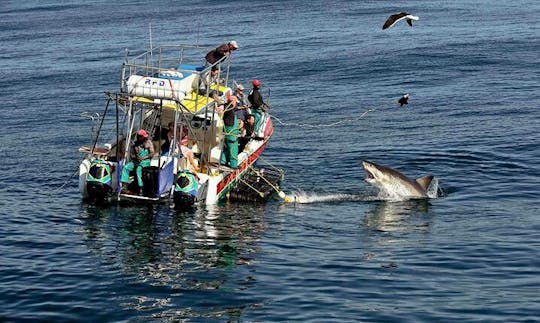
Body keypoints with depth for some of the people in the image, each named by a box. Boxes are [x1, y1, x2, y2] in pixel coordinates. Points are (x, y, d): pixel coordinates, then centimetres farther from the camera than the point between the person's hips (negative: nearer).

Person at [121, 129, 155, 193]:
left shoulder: (148, 142, 3)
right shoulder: (135, 144, 13)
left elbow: (152, 153, -4)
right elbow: (131, 154, 12)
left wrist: (143, 158, -17)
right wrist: (135, 157, -10)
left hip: (145, 161, -5)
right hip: (135, 161, 5)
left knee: (139, 169, -35)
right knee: (126, 167, -21)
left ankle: (141, 187, -37)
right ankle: (124, 185, -25)